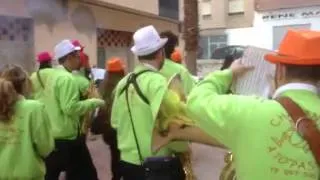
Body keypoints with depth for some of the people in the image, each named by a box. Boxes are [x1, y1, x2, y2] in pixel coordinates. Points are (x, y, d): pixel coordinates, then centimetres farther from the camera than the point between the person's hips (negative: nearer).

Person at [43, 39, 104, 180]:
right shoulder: (67, 78, -18)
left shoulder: (53, 76, 12)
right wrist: (94, 102, -15)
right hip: (66, 139, -9)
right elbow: (70, 108, -25)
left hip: (51, 137, 10)